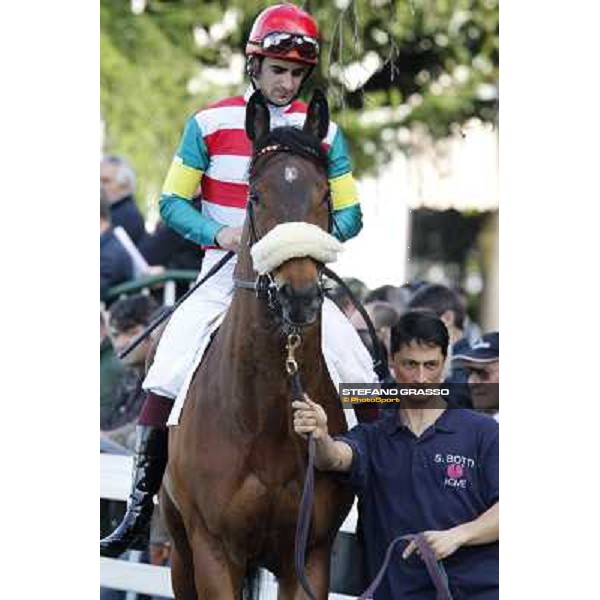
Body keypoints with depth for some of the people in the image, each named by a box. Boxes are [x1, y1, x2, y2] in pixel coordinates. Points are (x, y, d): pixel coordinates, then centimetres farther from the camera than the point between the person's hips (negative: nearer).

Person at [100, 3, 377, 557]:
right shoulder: (210, 124, -1)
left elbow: (349, 215, 7)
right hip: (223, 275, -1)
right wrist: (217, 232, -17)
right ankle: (140, 507, -4)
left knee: (366, 385, -9)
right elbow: (173, 202, 2)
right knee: (165, 384, -17)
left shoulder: (324, 134, 3)